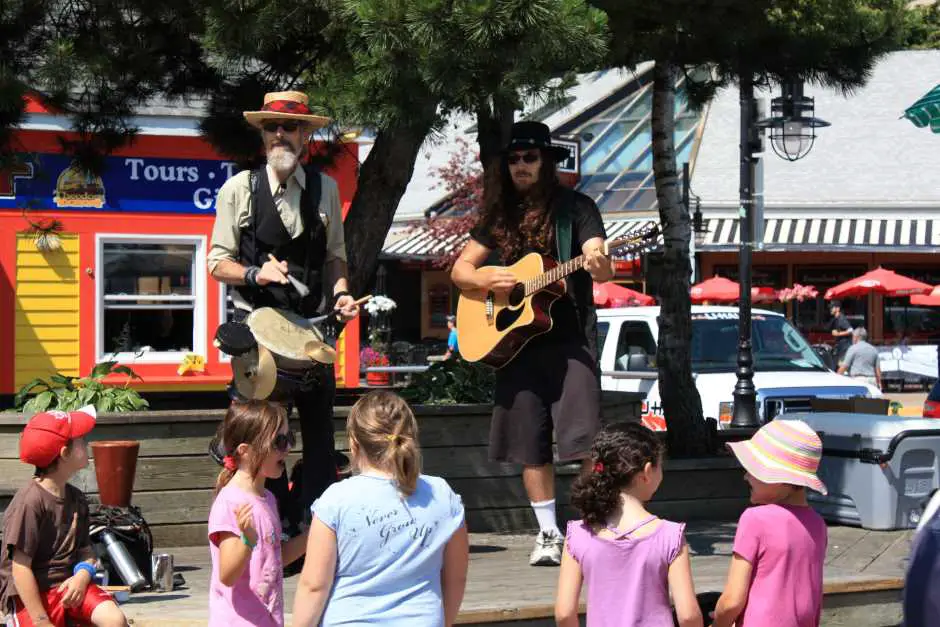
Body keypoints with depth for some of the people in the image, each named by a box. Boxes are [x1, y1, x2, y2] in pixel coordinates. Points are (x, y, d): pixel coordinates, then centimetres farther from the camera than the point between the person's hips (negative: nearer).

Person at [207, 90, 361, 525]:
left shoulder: (324, 188, 9)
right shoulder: (239, 188, 0)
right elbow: (218, 262, 2)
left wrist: (341, 293, -2)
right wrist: (256, 274, -17)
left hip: (312, 325, 3)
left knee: (319, 429, -1)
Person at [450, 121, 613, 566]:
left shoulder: (575, 208, 0)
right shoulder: (501, 215, 12)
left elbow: (602, 268, -12)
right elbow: (460, 269, 16)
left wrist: (598, 264, -36)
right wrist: (486, 280, -5)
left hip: (569, 339, -4)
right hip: (514, 341, 4)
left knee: (583, 441, -13)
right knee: (528, 445, 6)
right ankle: (549, 534, 17)